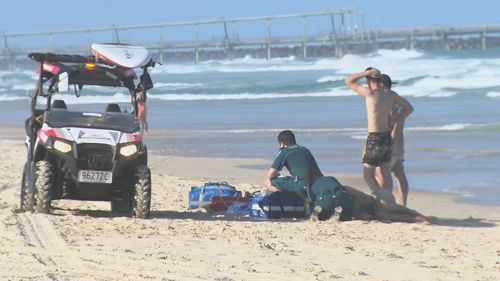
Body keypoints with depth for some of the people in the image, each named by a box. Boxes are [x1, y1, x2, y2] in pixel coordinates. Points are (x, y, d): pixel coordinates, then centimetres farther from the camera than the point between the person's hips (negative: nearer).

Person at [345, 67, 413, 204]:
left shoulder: (370, 93, -15)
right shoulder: (391, 95, 3)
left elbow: (349, 81, -5)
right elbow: (408, 108, 14)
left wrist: (366, 73, -8)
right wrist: (396, 121, 15)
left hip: (374, 138, -7)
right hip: (387, 136, 7)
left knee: (368, 175, -3)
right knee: (385, 174, 14)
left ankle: (382, 194, -26)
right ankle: (389, 203, 18)